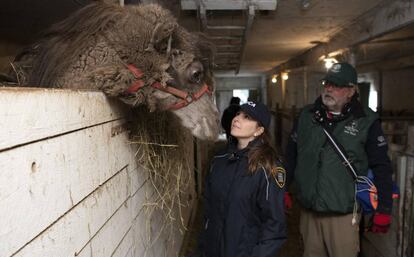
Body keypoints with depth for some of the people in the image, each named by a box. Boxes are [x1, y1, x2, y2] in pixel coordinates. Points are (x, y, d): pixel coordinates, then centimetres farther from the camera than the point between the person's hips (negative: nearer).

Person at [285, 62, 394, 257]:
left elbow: (382, 168, -4)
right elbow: (291, 155, 11)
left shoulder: (367, 122, -6)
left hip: (344, 214, -3)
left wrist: (383, 211, -5)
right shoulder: (307, 115, 4)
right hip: (308, 210, 4)